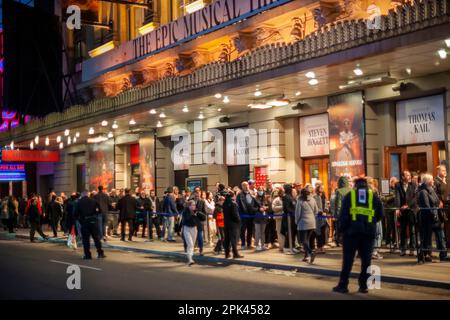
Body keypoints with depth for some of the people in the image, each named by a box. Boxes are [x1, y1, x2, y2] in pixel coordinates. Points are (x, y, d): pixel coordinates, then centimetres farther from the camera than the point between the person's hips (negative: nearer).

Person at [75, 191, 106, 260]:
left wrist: (79, 219, 15)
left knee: (85, 239, 4)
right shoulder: (93, 201, 5)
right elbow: (99, 210, 2)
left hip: (84, 221, -1)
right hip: (93, 220, 1)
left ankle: (87, 255, 3)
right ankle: (100, 253, 8)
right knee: (96, 237, 9)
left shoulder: (79, 202, 4)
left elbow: (76, 213, 0)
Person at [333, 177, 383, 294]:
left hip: (352, 230, -1)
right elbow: (380, 214, 8)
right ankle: (364, 286, 7)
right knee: (366, 259, 7)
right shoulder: (374, 196, 10)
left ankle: (343, 285, 3)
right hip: (369, 231, 1)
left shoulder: (349, 195, 7)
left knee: (348, 259, 3)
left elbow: (343, 214, -1)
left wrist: (341, 229, 3)